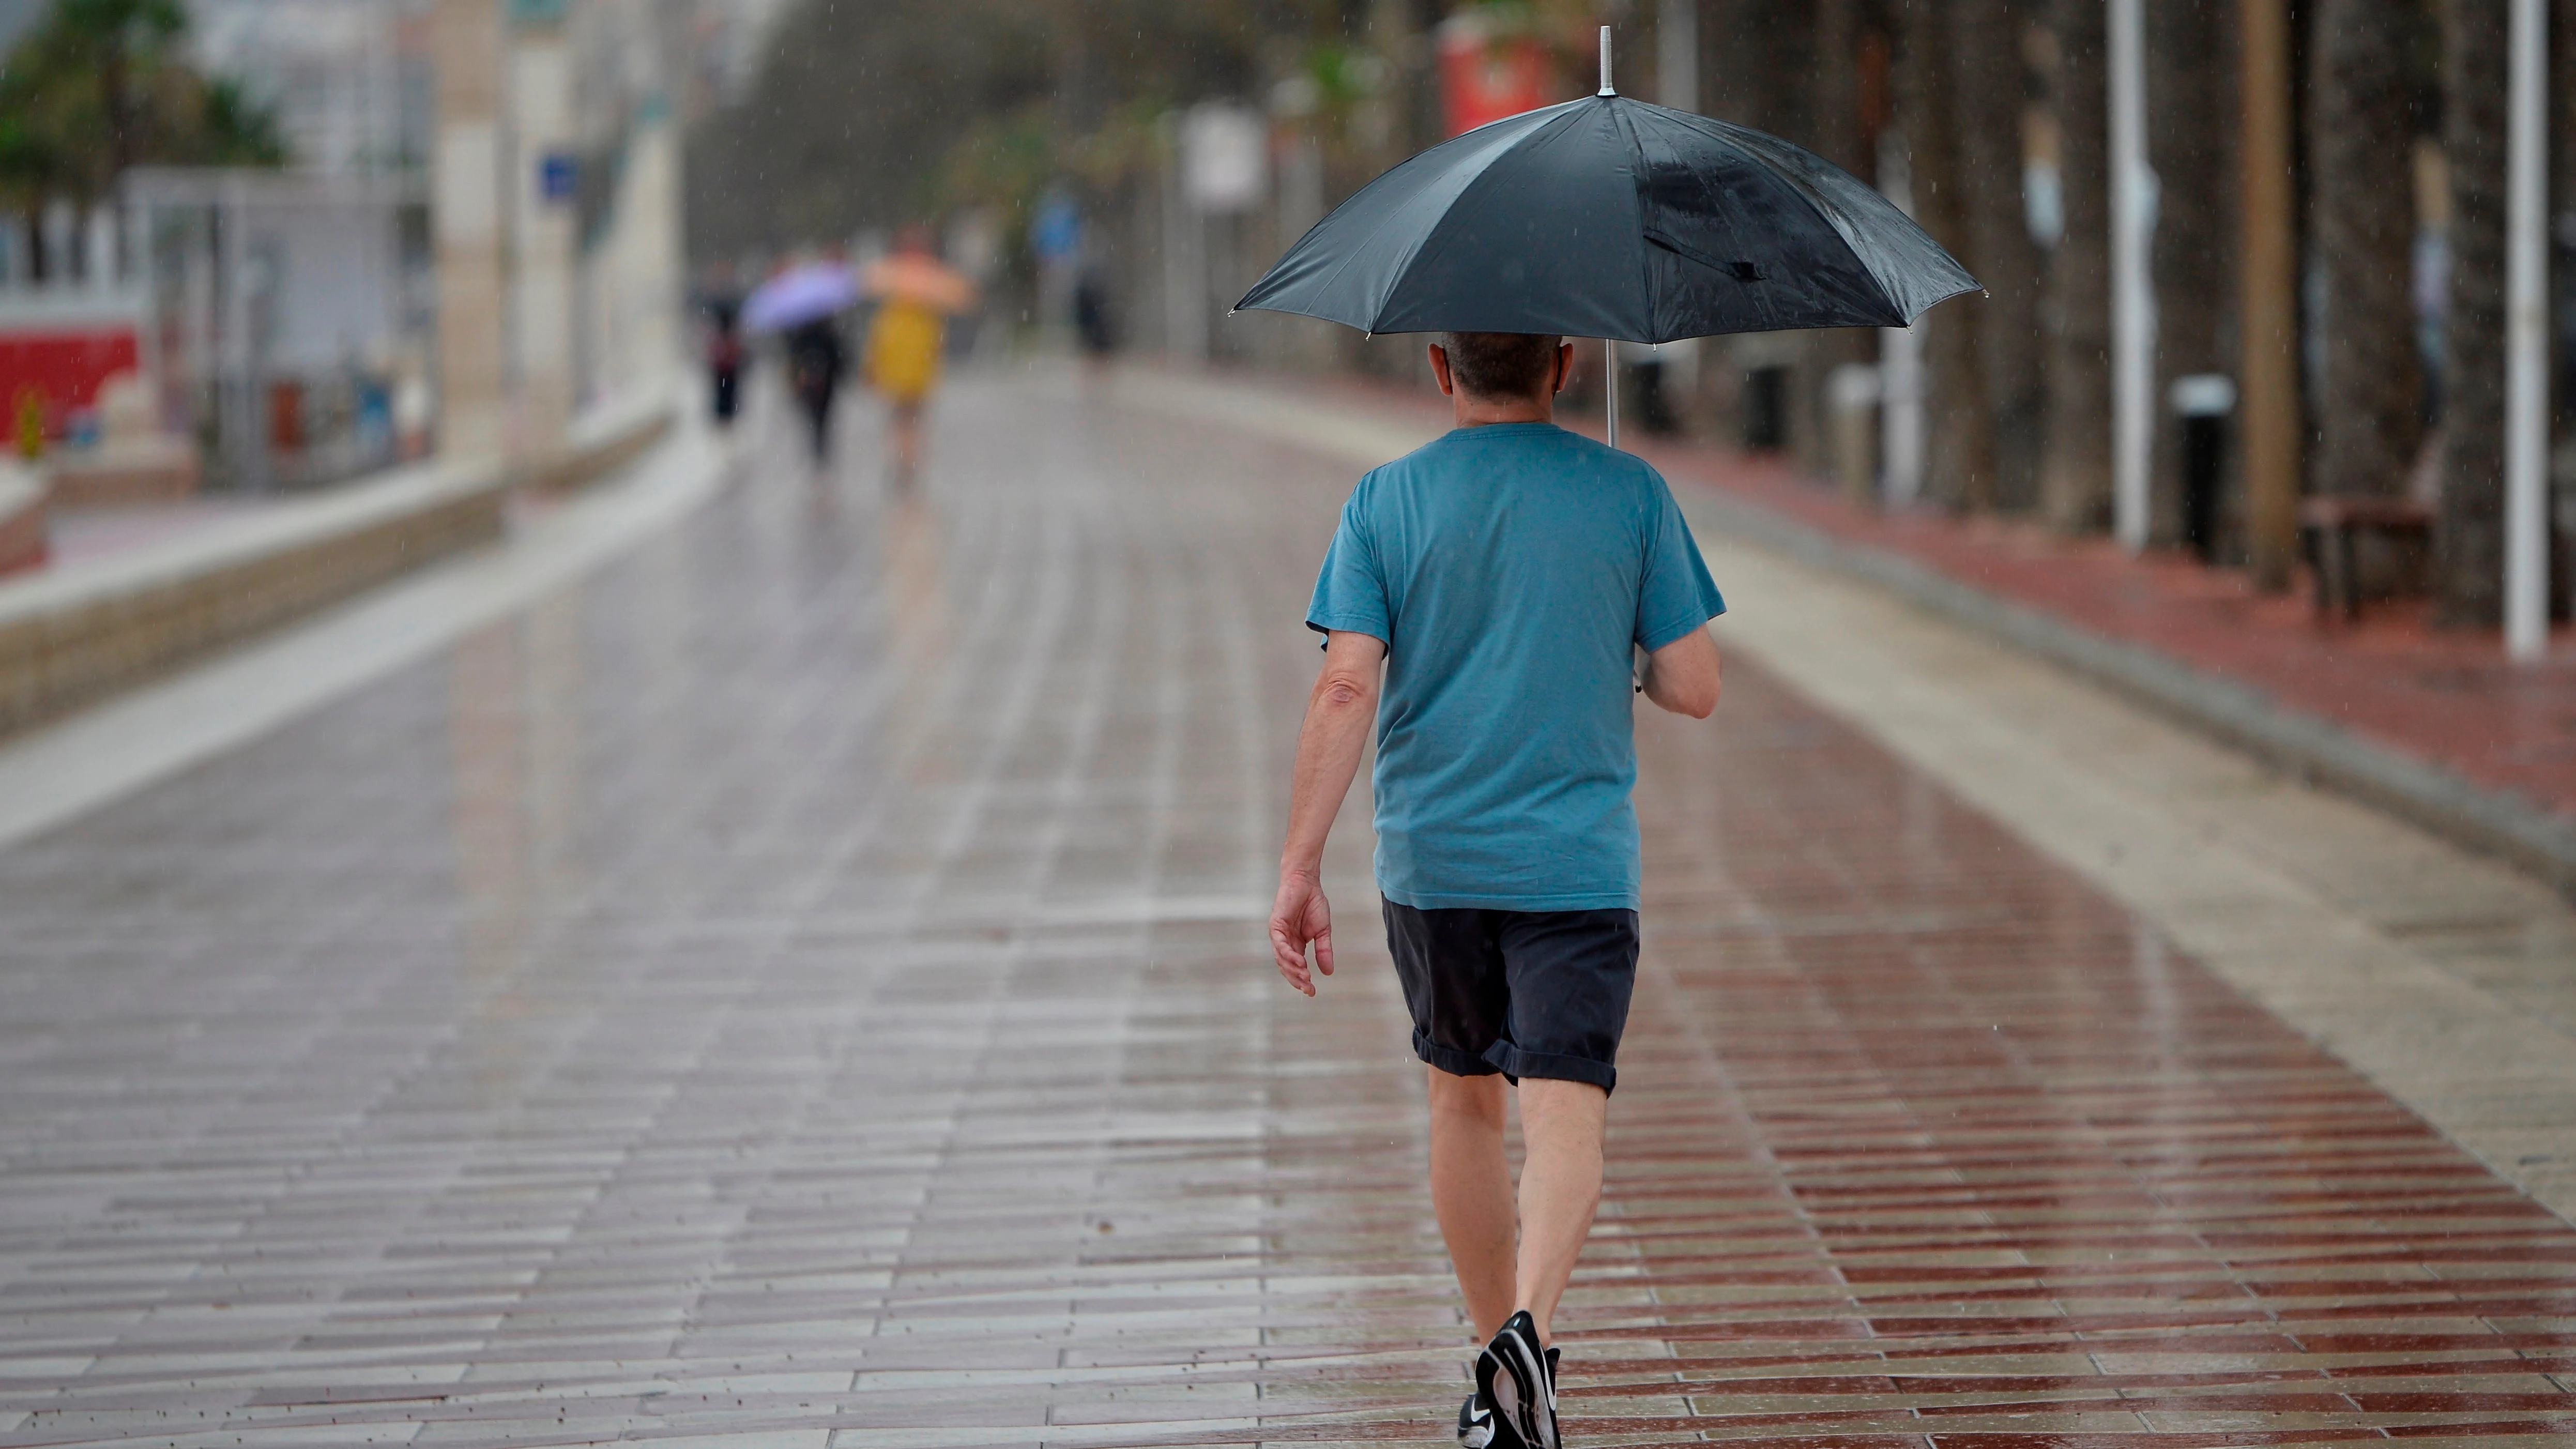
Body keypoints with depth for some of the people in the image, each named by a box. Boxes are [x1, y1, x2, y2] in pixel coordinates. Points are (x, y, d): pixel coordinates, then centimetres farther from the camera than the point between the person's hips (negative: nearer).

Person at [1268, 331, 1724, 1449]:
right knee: (1564, 1115, -10)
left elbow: (1346, 691, -8)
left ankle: (1500, 1351, 27)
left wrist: (1299, 869, -8)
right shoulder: (1630, 495, -1)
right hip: (1577, 863, -2)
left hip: (1431, 860, 2)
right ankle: (1530, 1330, -34)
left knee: (1464, 1100, 19)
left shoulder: (1386, 501, 0)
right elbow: (1694, 689, 0)